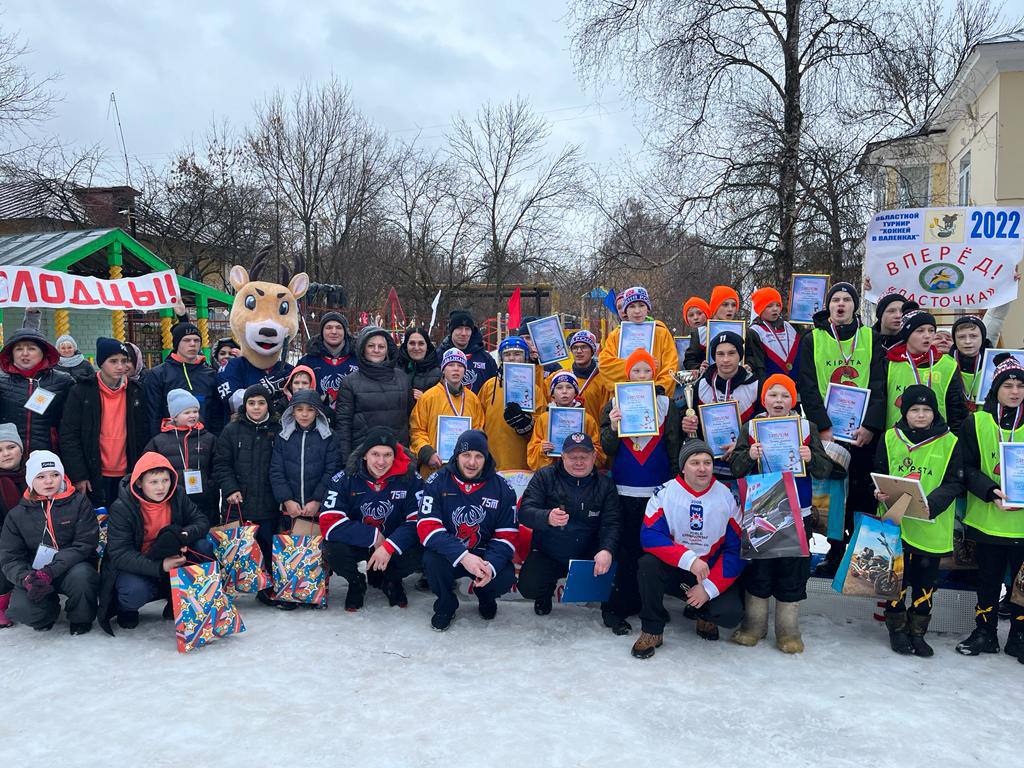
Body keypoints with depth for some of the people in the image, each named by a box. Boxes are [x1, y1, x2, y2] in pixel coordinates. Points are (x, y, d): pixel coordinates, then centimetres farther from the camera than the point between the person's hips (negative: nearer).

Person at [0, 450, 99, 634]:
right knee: (21, 609, -28)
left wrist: (50, 571, -25)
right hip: (34, 575, 2)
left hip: (73, 567, -1)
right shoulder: (17, 515, 4)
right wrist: (27, 579, -24)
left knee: (81, 576, -36)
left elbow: (84, 544, -11)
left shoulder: (79, 503, -2)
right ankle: (50, 610, 10)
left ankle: (81, 618, -4)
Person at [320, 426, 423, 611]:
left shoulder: (410, 478, -14)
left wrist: (389, 546, -29)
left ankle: (390, 580, 9)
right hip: (356, 543, 0)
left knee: (418, 552, -28)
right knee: (333, 549, -30)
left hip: (394, 544, 0)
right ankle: (356, 582, 6)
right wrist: (373, 536, -23)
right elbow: (329, 523, -21)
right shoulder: (344, 479, -15)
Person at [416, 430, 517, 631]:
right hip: (447, 553, -1)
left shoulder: (502, 488, -7)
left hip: (485, 554, 1)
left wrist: (491, 565, -26)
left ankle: (485, 597, 14)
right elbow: (427, 527, -21)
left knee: (505, 576, -27)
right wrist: (463, 556, -34)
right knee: (431, 560, -32)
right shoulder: (437, 482, -11)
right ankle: (446, 604, 2)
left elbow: (507, 535, -6)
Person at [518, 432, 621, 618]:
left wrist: (607, 550, -30)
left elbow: (612, 523, -8)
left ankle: (610, 607, 12)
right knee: (528, 587, -25)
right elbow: (525, 512, -12)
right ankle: (546, 591, 16)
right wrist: (547, 518, -36)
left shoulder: (605, 484, 1)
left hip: (589, 554, 1)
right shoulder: (544, 476, -3)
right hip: (547, 554, 0)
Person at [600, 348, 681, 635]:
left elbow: (673, 447, 8)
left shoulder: (666, 404, 6)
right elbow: (607, 449, 1)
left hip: (658, 490, 1)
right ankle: (616, 609, 8)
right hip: (624, 490, -1)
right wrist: (612, 428, -18)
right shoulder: (614, 404, 5)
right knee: (626, 549, -1)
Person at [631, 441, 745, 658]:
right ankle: (652, 630, -9)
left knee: (730, 614, -24)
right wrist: (689, 559, -32)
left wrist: (709, 587, -15)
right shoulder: (665, 493, -11)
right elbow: (649, 536, -21)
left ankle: (703, 614, 15)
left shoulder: (728, 497, -7)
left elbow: (737, 549, -7)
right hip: (673, 571, -1)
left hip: (712, 573, 1)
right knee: (648, 564, -31)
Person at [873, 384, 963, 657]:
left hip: (931, 527, 0)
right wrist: (879, 492, -11)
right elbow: (878, 473, 10)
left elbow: (954, 483, -3)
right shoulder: (890, 438, 2)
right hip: (895, 521, 0)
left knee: (926, 582, 10)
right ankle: (897, 627, 24)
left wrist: (930, 503, -19)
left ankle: (917, 632, 26)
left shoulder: (950, 442, -1)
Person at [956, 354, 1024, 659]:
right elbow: (967, 468, -2)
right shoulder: (977, 423, 0)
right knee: (988, 578, 10)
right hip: (988, 518, 0)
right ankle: (985, 633, 24)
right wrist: (991, 492, -19)